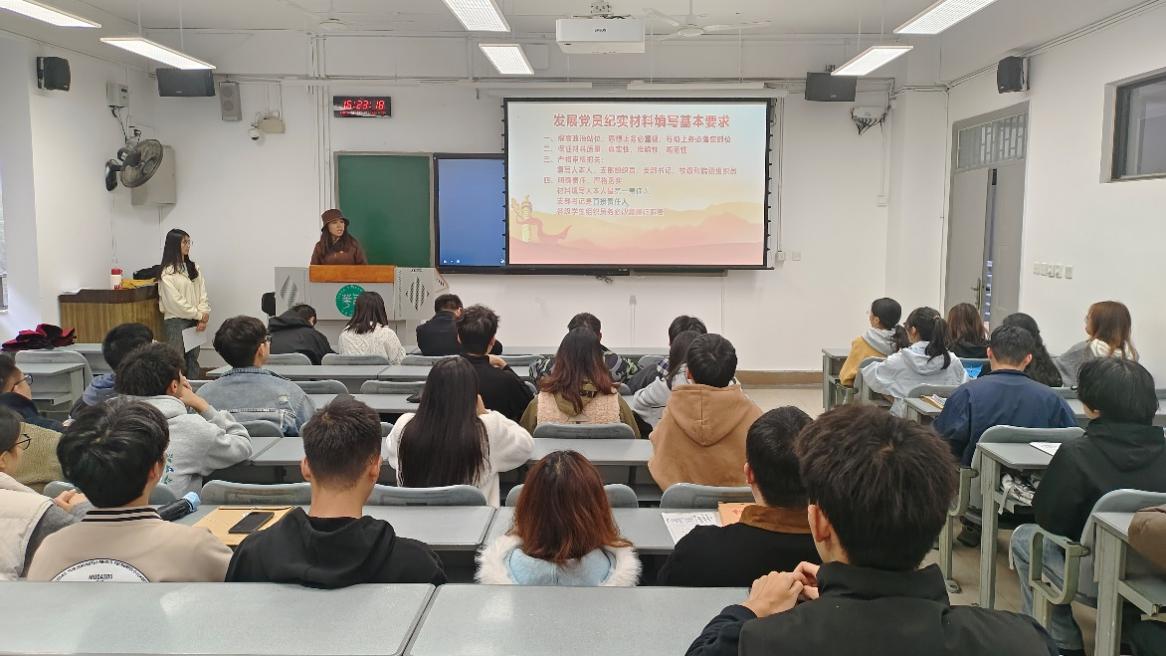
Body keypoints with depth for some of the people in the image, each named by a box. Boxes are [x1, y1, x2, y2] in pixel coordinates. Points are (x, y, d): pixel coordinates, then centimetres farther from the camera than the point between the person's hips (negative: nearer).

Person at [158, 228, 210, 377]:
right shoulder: (167, 272, -8)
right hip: (176, 321, -6)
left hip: (194, 321, 6)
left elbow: (202, 293, 5)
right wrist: (199, 315, -11)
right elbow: (175, 301, -13)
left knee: (193, 359, 10)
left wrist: (204, 315, -9)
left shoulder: (193, 268, 11)